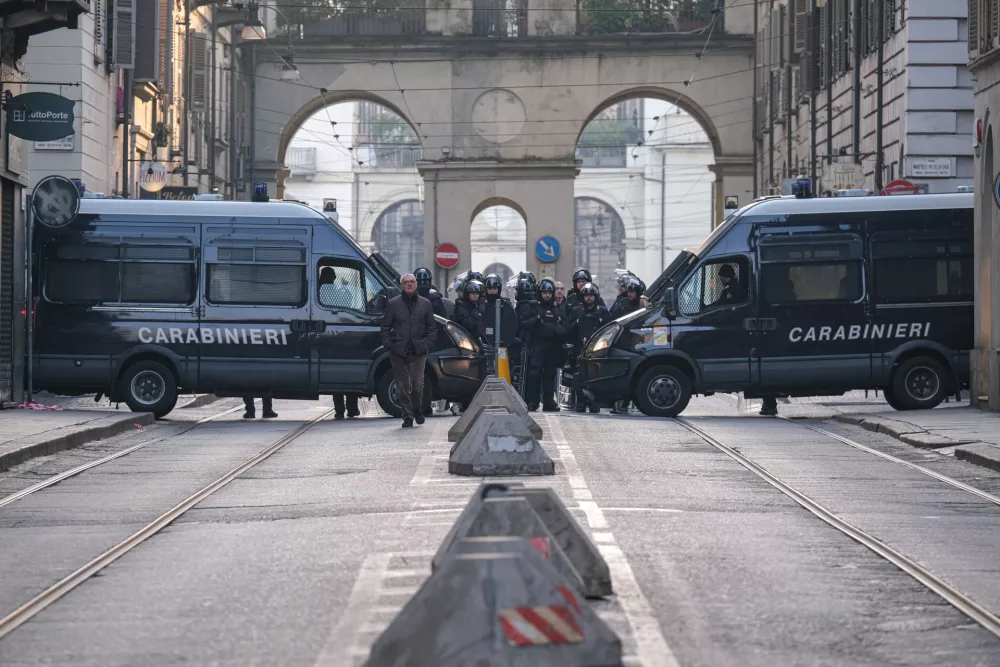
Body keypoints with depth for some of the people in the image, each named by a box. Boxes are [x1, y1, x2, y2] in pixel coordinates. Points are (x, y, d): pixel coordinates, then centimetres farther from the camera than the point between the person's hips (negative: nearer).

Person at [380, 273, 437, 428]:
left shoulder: (425, 304, 10)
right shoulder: (393, 304, 6)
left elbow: (432, 328, 13)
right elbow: (386, 327, 8)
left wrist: (427, 344, 0)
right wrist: (388, 344, -5)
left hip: (418, 351, 0)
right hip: (399, 351, 0)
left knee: (417, 383, -8)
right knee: (402, 386, 2)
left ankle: (417, 408, 18)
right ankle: (408, 416, 11)